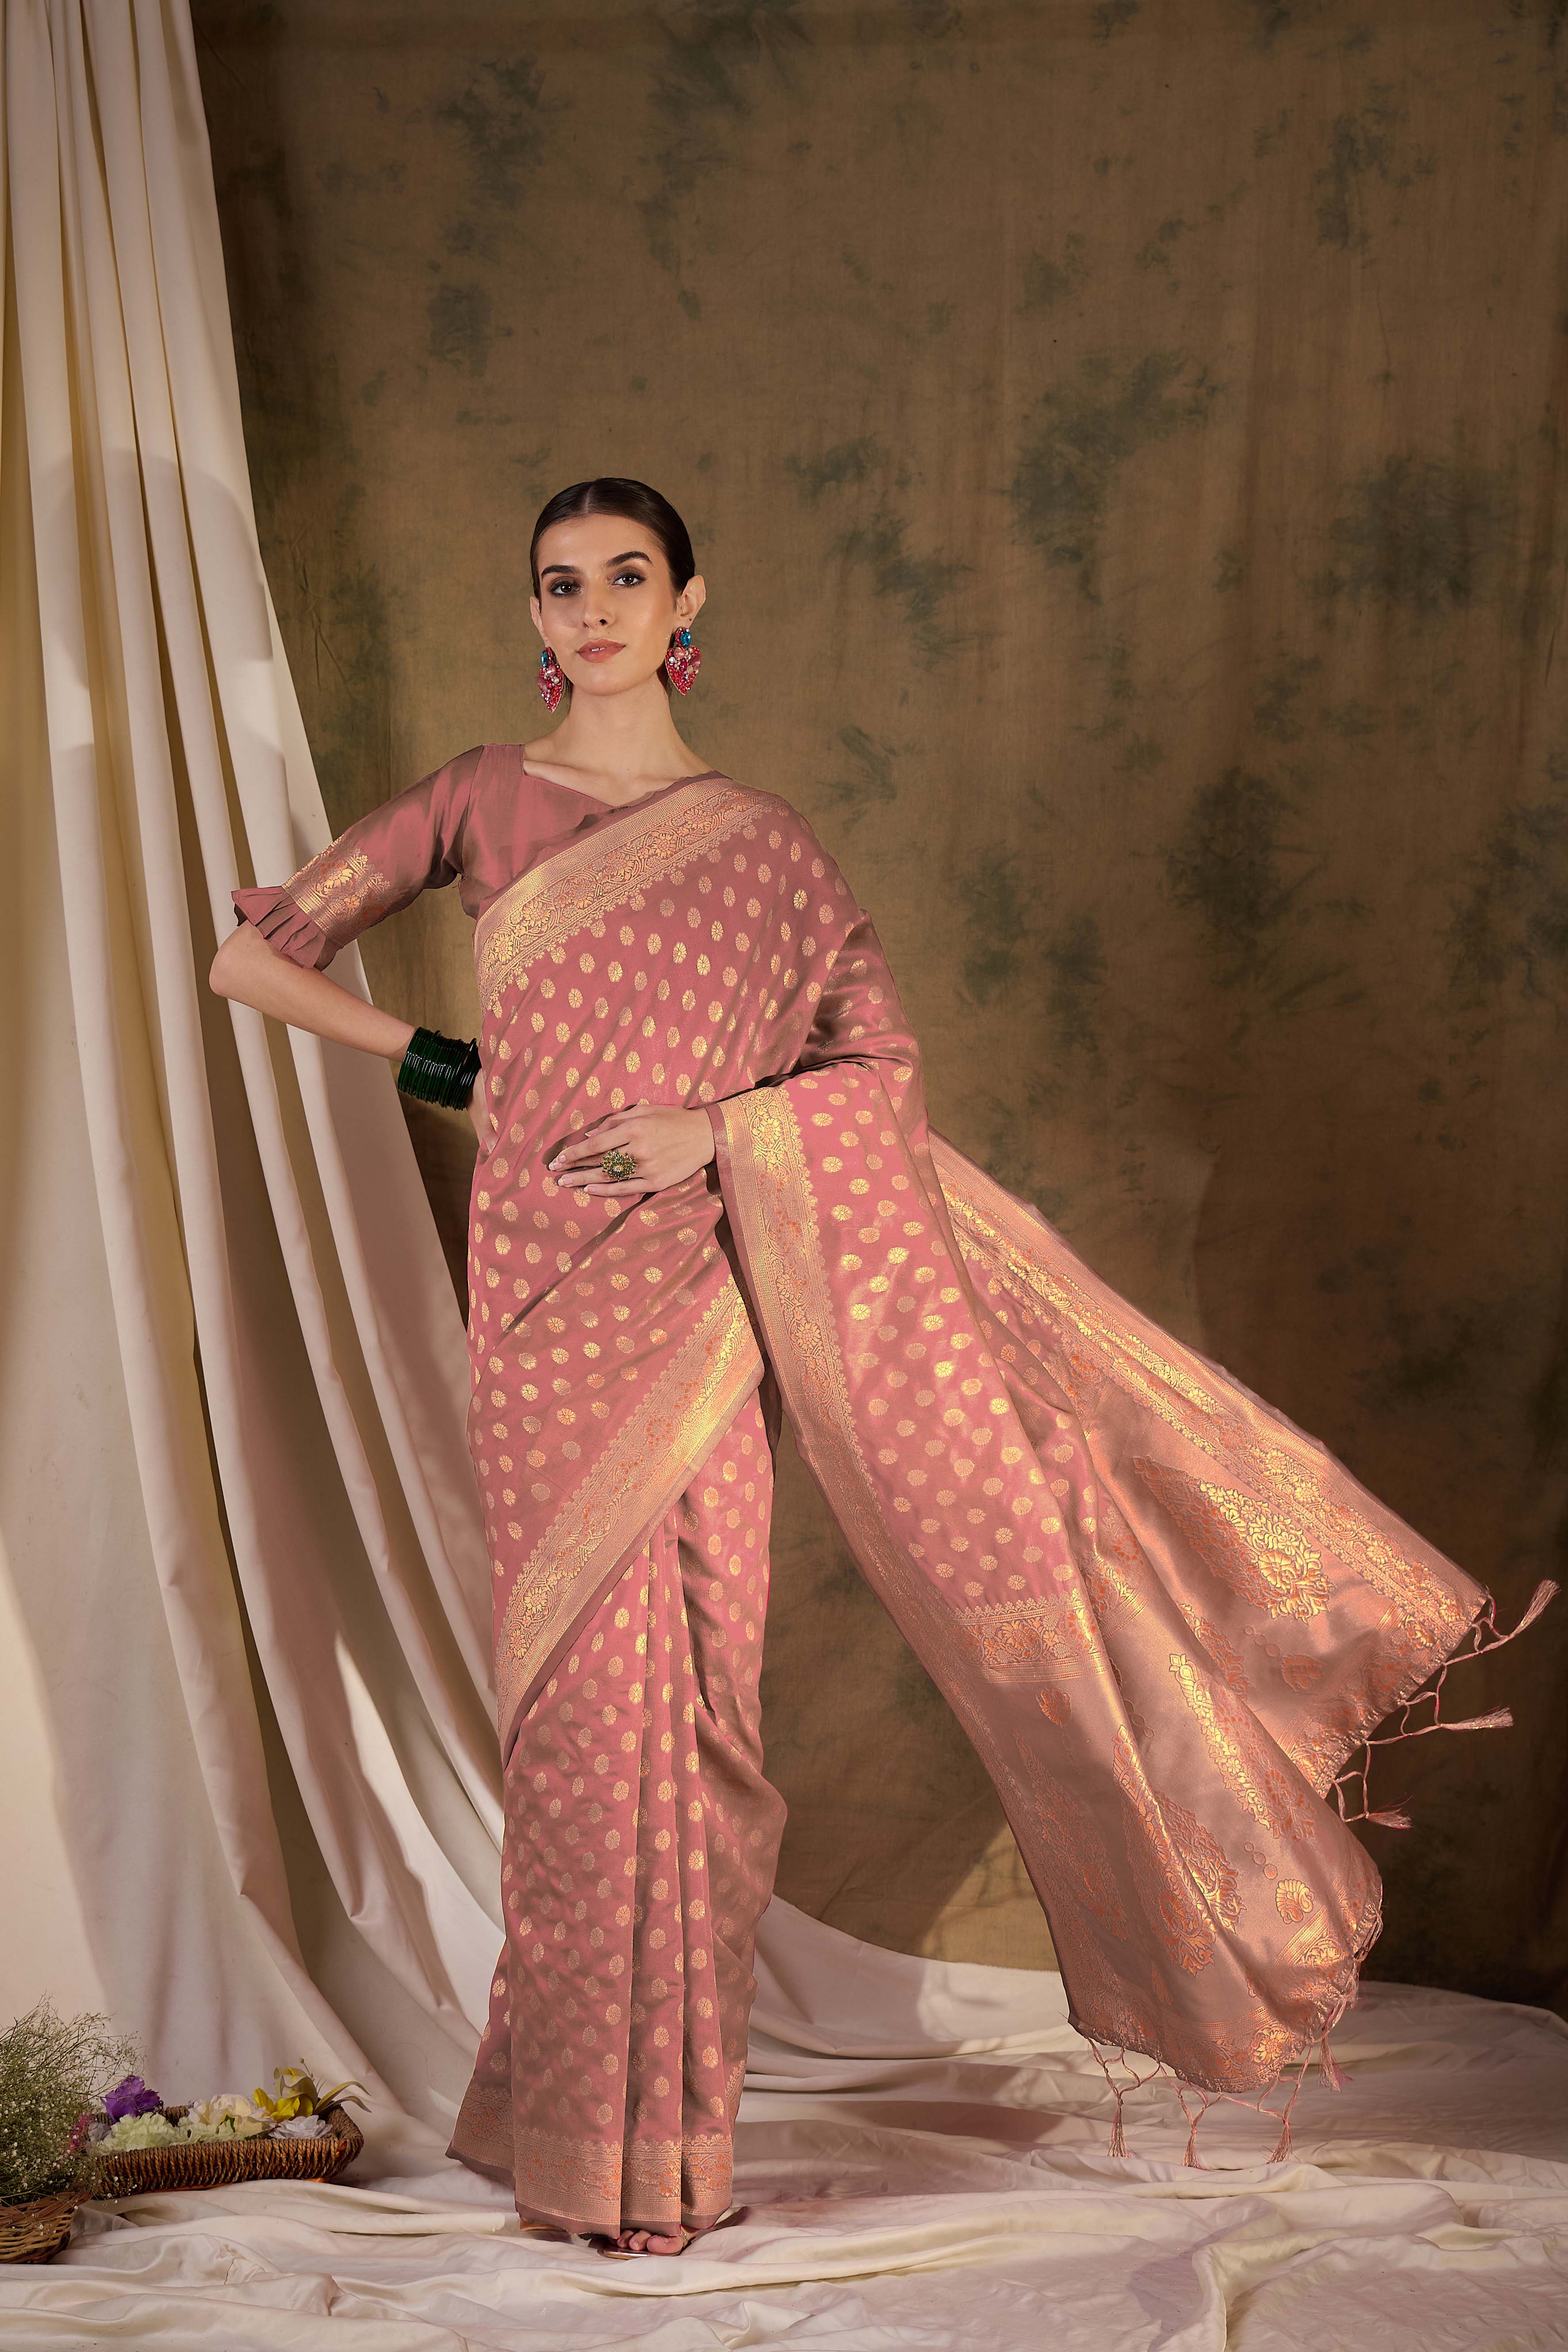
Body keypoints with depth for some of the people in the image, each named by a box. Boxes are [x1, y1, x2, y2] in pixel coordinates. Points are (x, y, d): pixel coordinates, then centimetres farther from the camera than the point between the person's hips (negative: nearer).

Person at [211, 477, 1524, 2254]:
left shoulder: (758, 839, 8)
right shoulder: (481, 803, 7)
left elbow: (881, 1060, 5)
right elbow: (252, 954, 7)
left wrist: (718, 1130, -10)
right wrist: (439, 1063, 1)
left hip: (696, 1292, 1)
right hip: (545, 1293, -1)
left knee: (695, 1681, 1)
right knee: (583, 1680, -1)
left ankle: (670, 2106, 12)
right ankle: (587, 2125, 10)